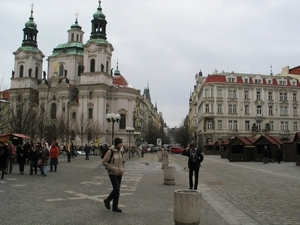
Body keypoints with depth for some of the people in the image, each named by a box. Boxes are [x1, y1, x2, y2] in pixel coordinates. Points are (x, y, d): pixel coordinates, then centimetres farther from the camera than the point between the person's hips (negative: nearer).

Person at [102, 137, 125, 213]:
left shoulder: (120, 152, 8)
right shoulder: (110, 152, -12)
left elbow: (123, 161, 23)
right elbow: (104, 162, -14)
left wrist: (122, 169, 7)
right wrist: (113, 168, -17)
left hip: (119, 174, 7)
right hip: (112, 173, -6)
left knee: (117, 190, 7)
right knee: (116, 189, -13)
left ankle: (115, 206, 16)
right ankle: (107, 200, 12)